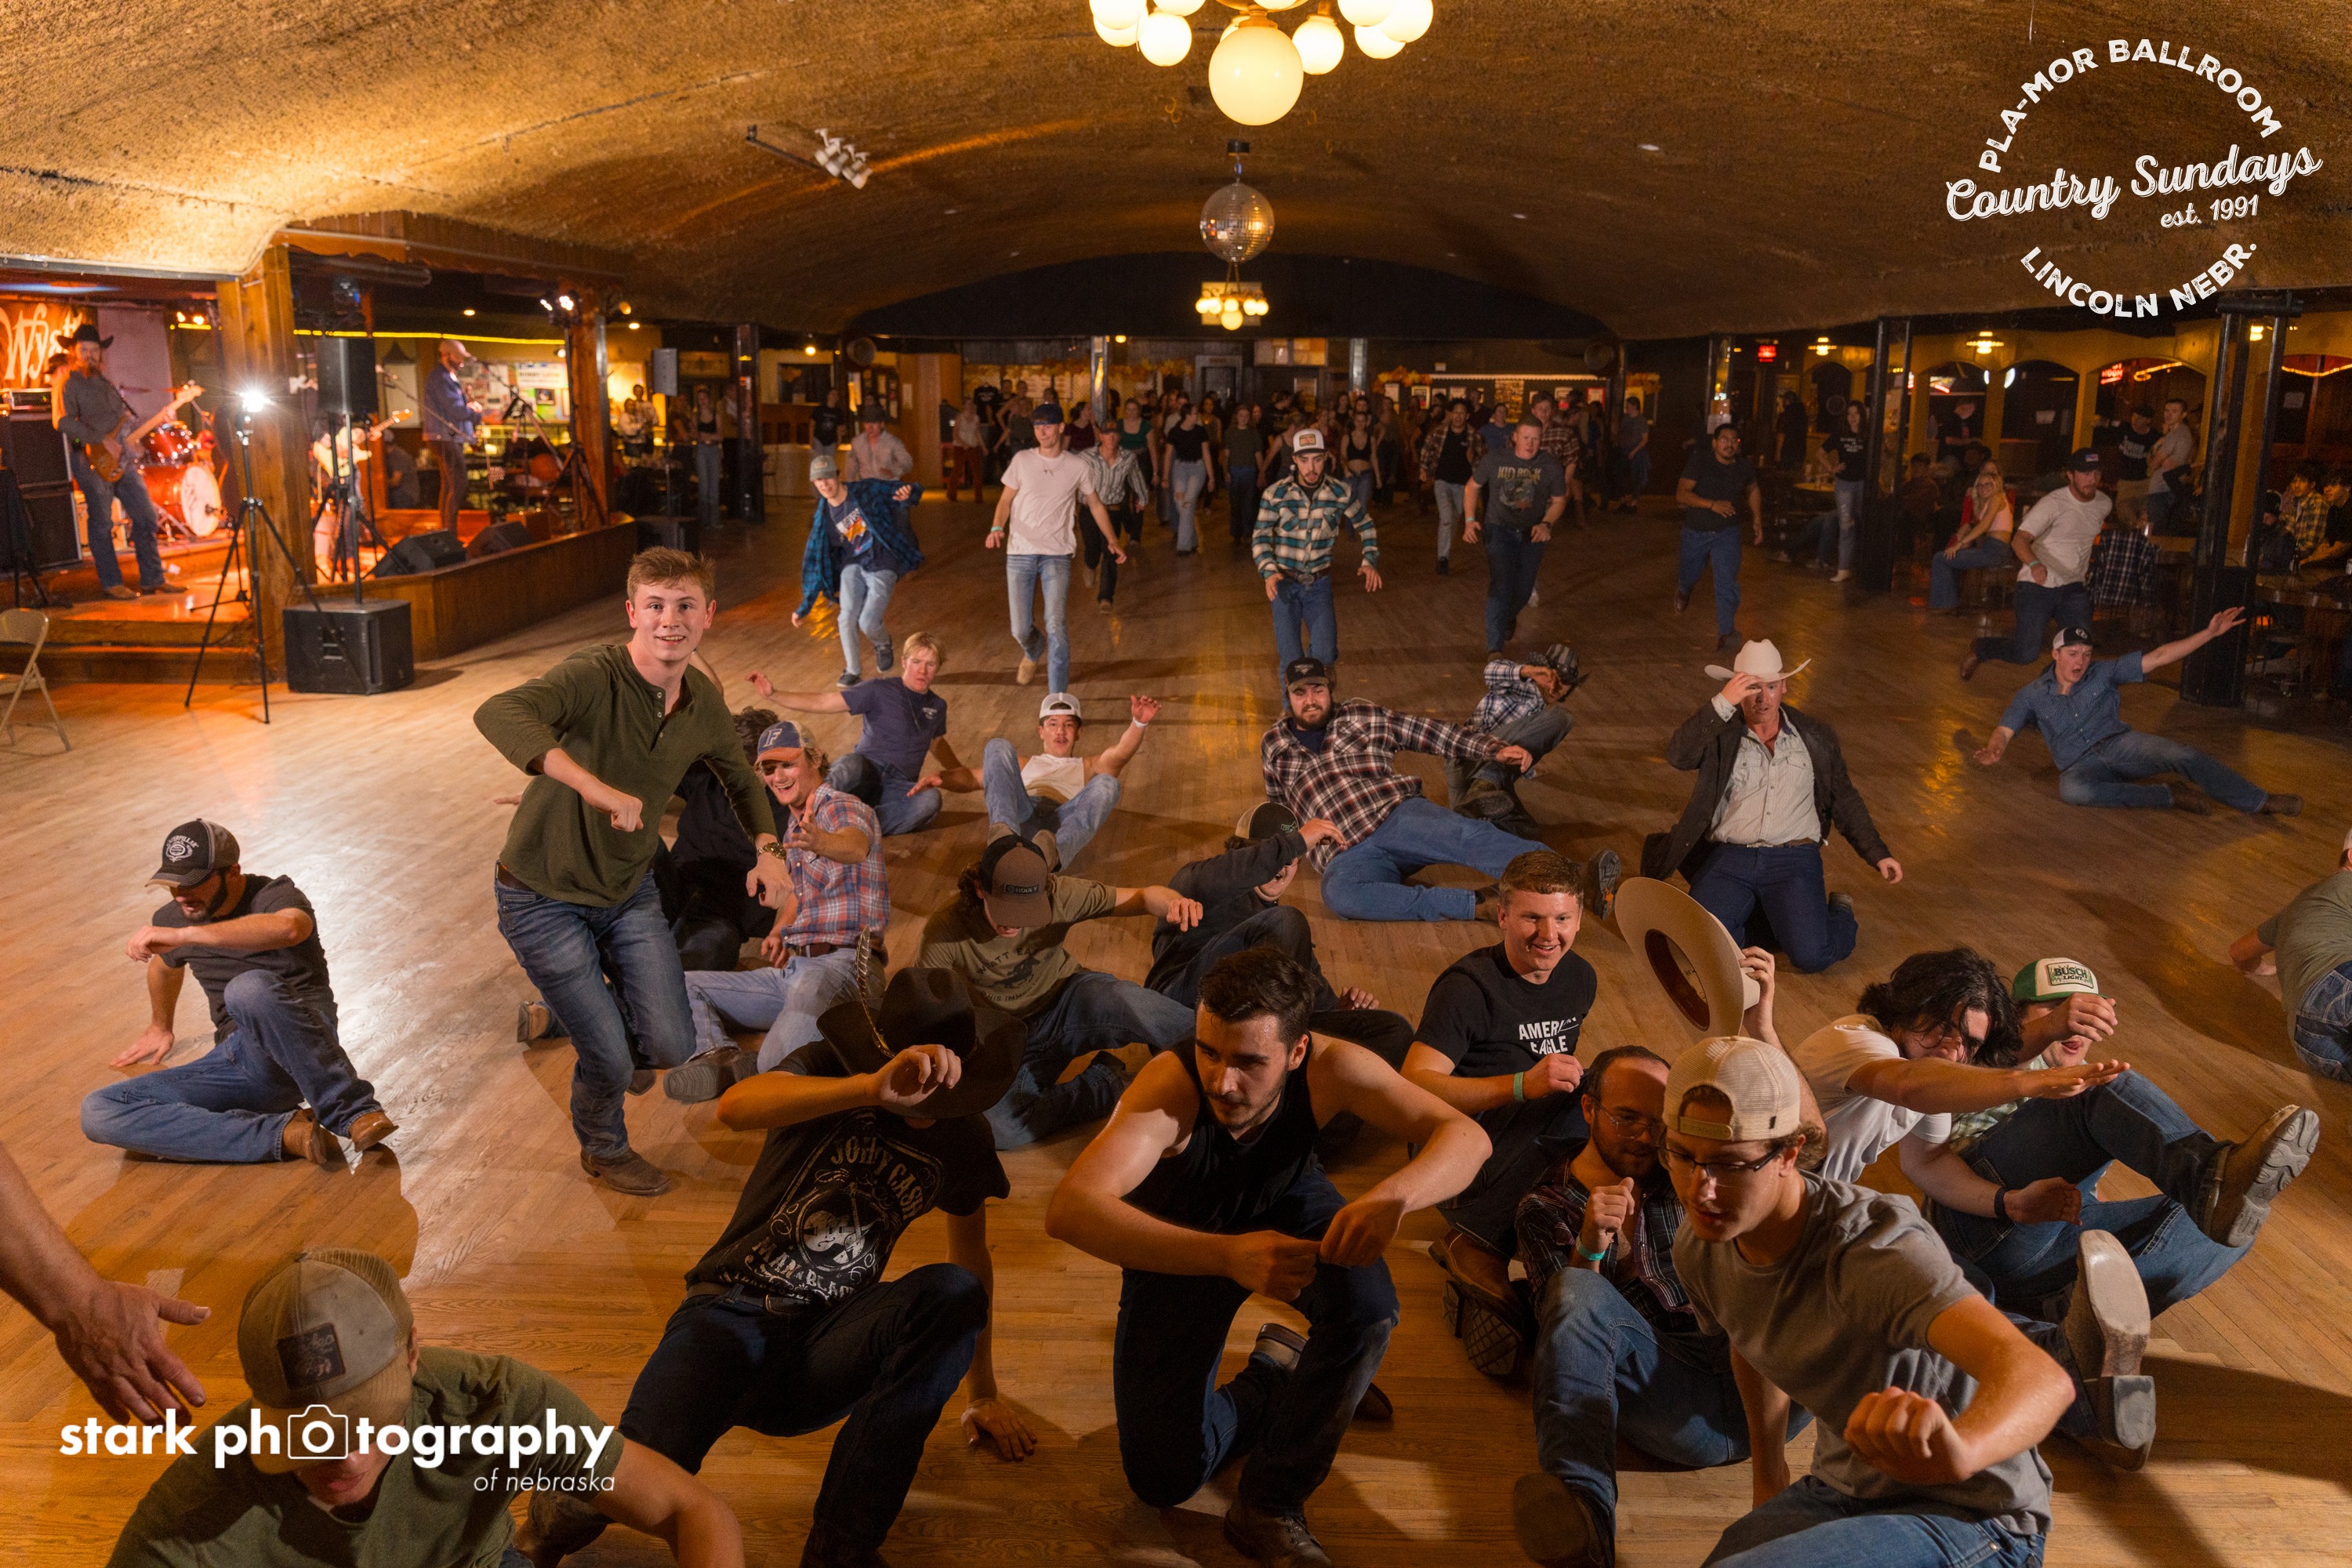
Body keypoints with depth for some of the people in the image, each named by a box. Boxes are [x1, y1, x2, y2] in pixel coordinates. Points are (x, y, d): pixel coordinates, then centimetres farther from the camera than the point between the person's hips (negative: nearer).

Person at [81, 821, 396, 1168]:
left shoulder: (274, 896, -9)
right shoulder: (171, 919, 11)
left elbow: (289, 928, -36)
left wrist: (184, 934, -34)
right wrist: (160, 1026, 51)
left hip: (301, 1047, -7)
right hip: (236, 1058, 7)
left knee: (250, 988, -40)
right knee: (98, 1113, -15)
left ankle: (355, 1111, -29)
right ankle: (283, 1133, -28)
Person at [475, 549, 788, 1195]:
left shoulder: (704, 703, -6)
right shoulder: (594, 676, -27)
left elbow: (741, 778, 14)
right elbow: (497, 713, -48)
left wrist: (768, 850, -5)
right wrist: (595, 788, -59)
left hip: (629, 891, 5)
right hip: (544, 899, -5)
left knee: (671, 1046, 1)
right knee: (610, 1059, 0)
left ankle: (620, 1046, 39)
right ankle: (604, 1149, 36)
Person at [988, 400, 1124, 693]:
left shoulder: (1077, 466, 3)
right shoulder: (1022, 460, 2)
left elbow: (1095, 505, 14)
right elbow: (1005, 500, 6)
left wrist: (1112, 540, 5)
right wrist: (996, 528, -13)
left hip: (1057, 555, -1)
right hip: (1020, 552, 1)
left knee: (1056, 627, -13)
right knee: (1021, 630, 4)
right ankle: (1034, 652, 43)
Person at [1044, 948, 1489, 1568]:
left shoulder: (1327, 1067, -32)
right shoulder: (1169, 1085, -41)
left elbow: (1466, 1136, -35)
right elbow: (1069, 1210, -54)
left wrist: (1394, 1194, -58)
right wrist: (1228, 1256, -65)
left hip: (1287, 1211, 2)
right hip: (1181, 1246, -1)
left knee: (1367, 1303, -31)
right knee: (1163, 1479, -4)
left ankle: (1270, 1504, -9)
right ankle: (1272, 1378, 25)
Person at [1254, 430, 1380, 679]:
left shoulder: (1340, 493, -4)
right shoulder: (1276, 494, -9)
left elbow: (1366, 526, 11)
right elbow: (1261, 537, -5)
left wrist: (1370, 561, -2)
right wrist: (1269, 572, -21)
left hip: (1319, 584, 1)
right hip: (1284, 583, -1)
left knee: (1325, 655, -3)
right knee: (1290, 659, -6)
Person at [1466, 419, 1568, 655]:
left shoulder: (1550, 465, -7)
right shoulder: (1495, 458, -9)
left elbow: (1559, 500, 4)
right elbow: (1472, 487, 4)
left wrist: (1546, 524, -14)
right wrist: (1470, 520, -7)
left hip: (1532, 534, 2)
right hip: (1500, 530, -2)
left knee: (1523, 590, 11)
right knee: (1500, 586, -16)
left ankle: (1509, 618, 48)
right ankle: (1494, 648, -16)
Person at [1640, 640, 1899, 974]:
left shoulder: (1815, 737, 11)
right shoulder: (1719, 734, 4)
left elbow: (1845, 801, 19)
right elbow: (1678, 755, -17)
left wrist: (1879, 855, 13)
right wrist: (1723, 703, -24)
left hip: (1794, 859, 0)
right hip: (1728, 859, 0)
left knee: (1810, 955, -20)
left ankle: (1839, 911, 18)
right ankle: (1783, 917, 7)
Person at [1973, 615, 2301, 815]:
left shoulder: (2102, 673, 8)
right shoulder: (2032, 695, 5)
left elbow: (2157, 658, 4)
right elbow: (2004, 731, -4)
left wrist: (2210, 633, -6)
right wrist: (1993, 751, -29)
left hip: (2119, 744, 2)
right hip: (2080, 765, -2)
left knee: (2181, 754, -27)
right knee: (2070, 790, -39)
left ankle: (2259, 801, -24)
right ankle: (2167, 797, -28)